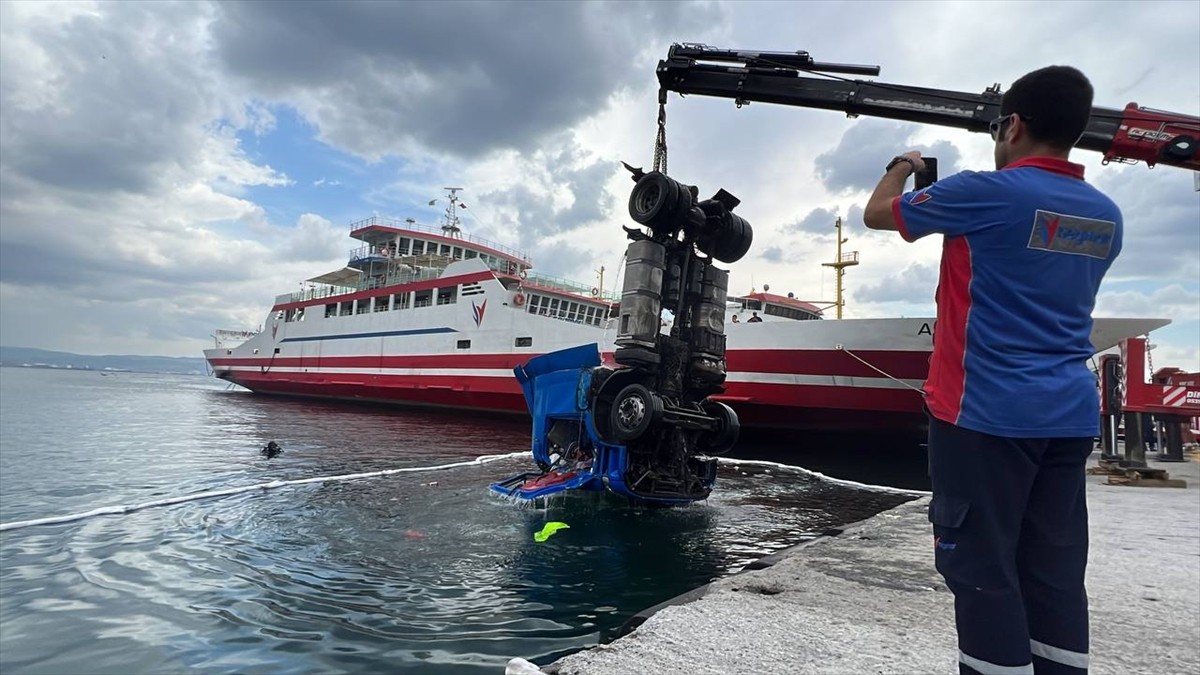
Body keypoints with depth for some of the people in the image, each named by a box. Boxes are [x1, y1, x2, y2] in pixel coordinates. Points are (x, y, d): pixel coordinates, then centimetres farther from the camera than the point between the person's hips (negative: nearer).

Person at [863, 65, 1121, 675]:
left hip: (986, 411, -7)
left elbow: (876, 213, 3)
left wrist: (901, 169, 24)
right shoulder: (1106, 217, 12)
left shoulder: (987, 193, -9)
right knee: (1055, 575, 12)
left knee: (983, 571, 0)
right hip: (1071, 416, 7)